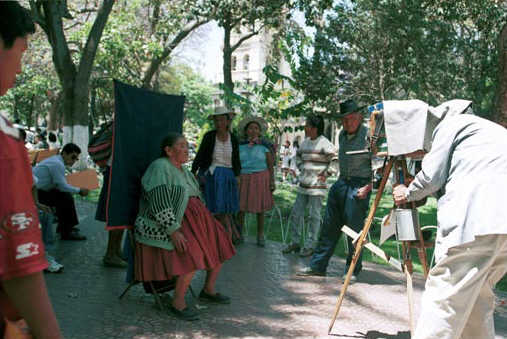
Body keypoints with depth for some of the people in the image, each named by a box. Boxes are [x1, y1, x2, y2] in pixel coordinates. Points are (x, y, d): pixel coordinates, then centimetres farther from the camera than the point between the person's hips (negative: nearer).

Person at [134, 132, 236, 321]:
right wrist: (173, 231, -29)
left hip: (192, 220, 9)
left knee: (219, 245, 1)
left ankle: (208, 291, 18)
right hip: (167, 224, -9)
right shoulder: (161, 167, -12)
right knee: (193, 254, -28)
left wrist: (206, 223, 8)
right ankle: (177, 303, -13)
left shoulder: (183, 171, 17)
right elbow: (159, 203, -23)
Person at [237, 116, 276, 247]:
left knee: (260, 208, 4)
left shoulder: (265, 146, 3)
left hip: (260, 178, -1)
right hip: (243, 179, 1)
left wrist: (272, 181, -2)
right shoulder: (240, 145, 7)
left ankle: (260, 235, 17)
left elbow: (270, 165, 3)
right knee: (241, 207, -2)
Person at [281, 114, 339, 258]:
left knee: (314, 216, 1)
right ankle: (295, 242, 21)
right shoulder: (305, 142, 11)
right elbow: (298, 156, 30)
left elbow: (336, 161, -18)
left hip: (317, 186, -7)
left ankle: (310, 246, 10)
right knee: (296, 213, 9)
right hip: (303, 185, 8)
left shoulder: (324, 143, -12)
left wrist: (326, 174, -13)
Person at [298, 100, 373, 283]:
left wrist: (368, 186, -18)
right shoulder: (342, 135, 13)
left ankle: (352, 271, 13)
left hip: (359, 186, -7)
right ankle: (318, 265, 19)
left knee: (355, 230, -2)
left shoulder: (369, 135, -10)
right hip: (341, 182, 7)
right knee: (330, 226, 10)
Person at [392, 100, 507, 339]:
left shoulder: (450, 124, 11)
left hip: (474, 221, -8)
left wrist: (408, 194, 19)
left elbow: (432, 177, 2)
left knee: (444, 297, -9)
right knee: (477, 296, 17)